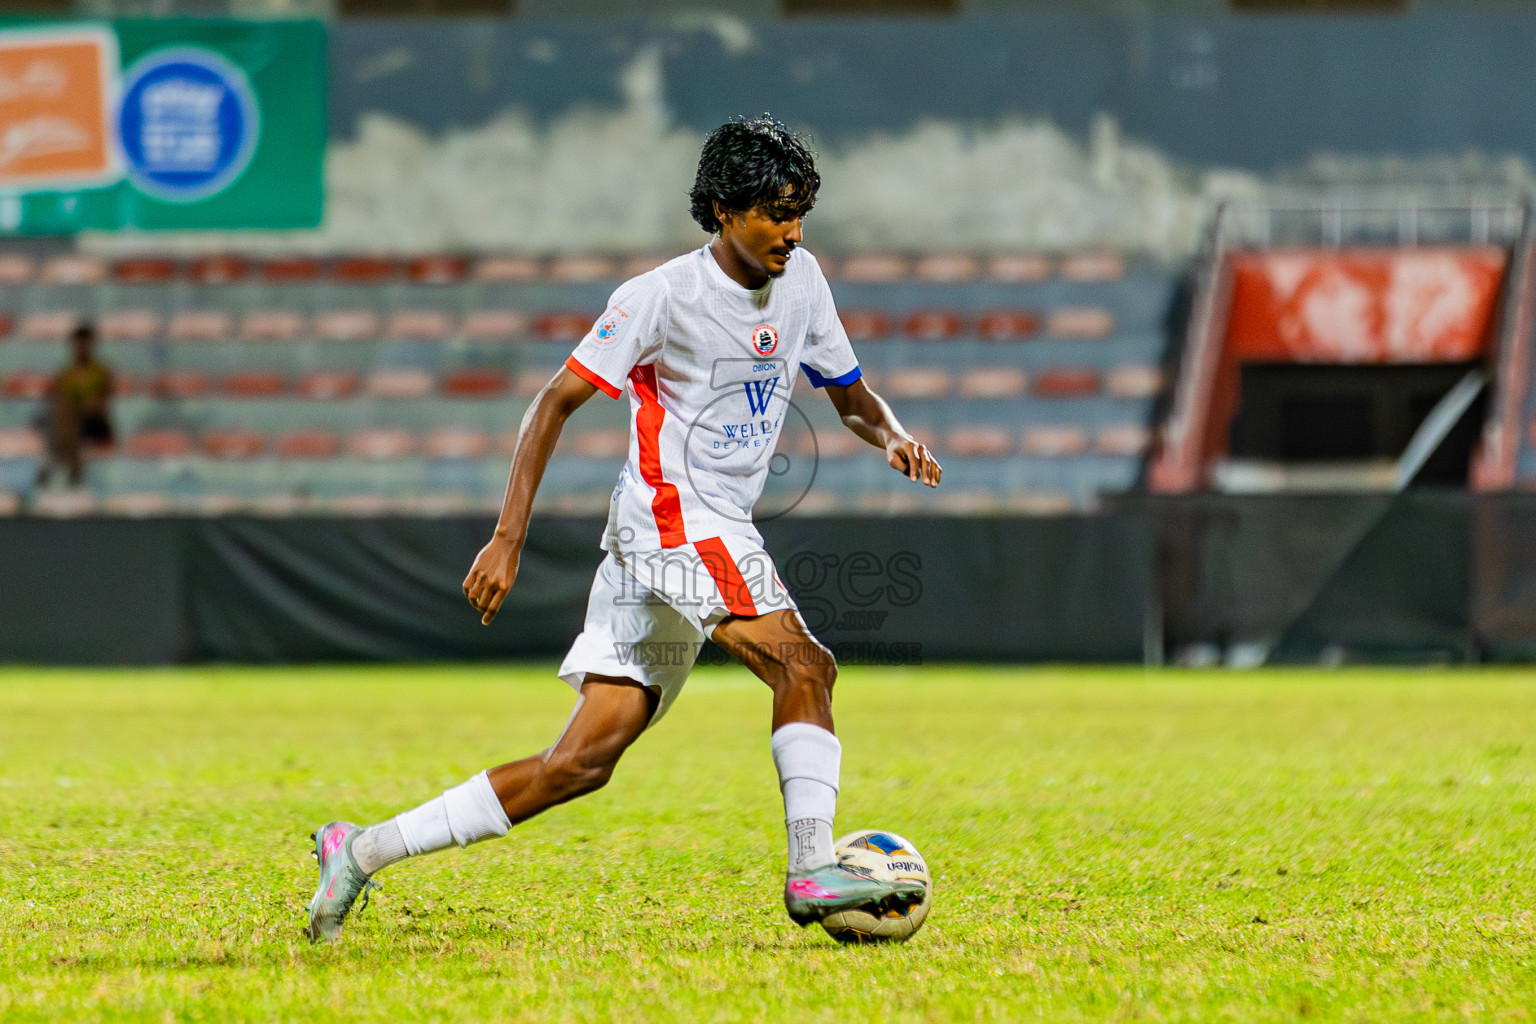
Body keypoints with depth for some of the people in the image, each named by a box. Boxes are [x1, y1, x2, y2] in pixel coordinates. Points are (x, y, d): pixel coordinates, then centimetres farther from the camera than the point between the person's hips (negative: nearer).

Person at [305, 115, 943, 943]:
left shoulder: (799, 280, 10)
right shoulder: (665, 295, -10)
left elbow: (851, 396, 21)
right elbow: (556, 401, -8)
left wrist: (892, 438, -3)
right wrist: (508, 537, -16)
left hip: (721, 538, 7)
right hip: (673, 522, -7)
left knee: (582, 762, 3)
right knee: (804, 664, -23)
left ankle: (364, 850, 6)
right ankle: (811, 870, -25)